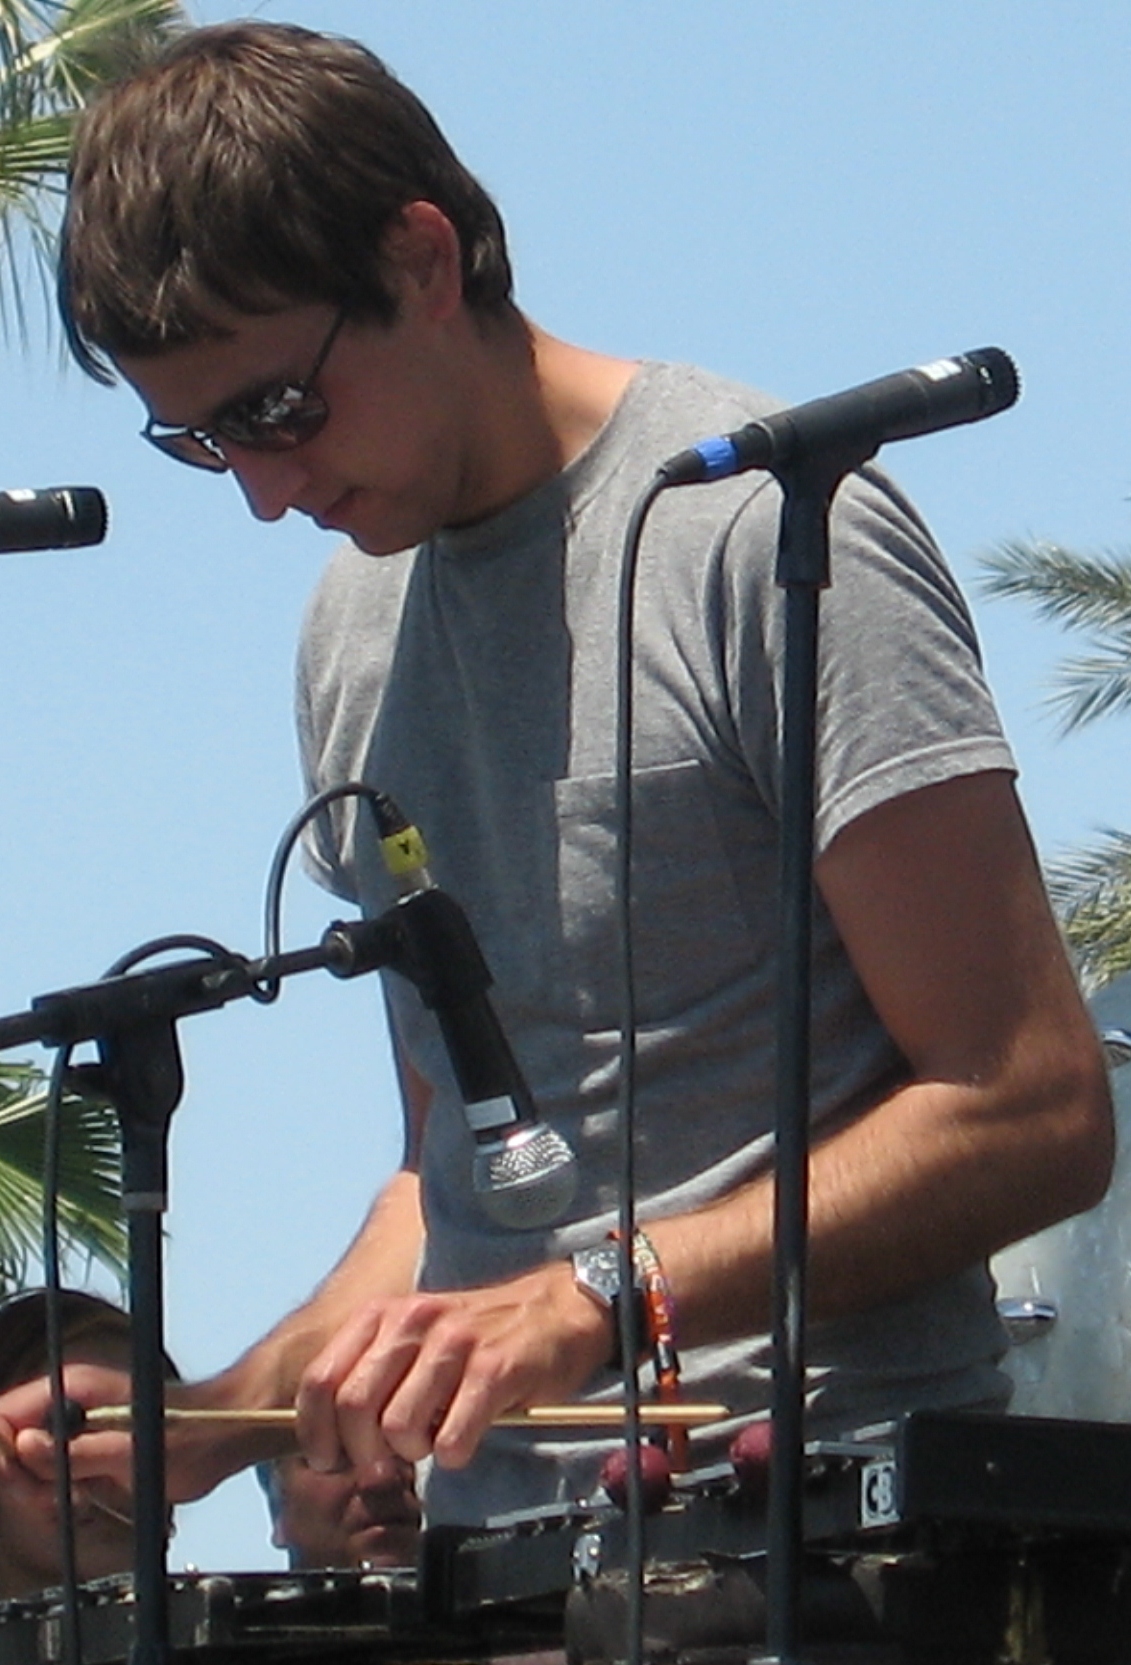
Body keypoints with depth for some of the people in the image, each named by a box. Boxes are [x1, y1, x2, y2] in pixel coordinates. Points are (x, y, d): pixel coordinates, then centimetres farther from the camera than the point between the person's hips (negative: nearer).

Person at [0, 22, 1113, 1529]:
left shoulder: (766, 529, -5)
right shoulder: (353, 631, 18)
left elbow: (1035, 1113, -9)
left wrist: (590, 1301, -17)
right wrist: (213, 1421, 10)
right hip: (504, 1548, 7)